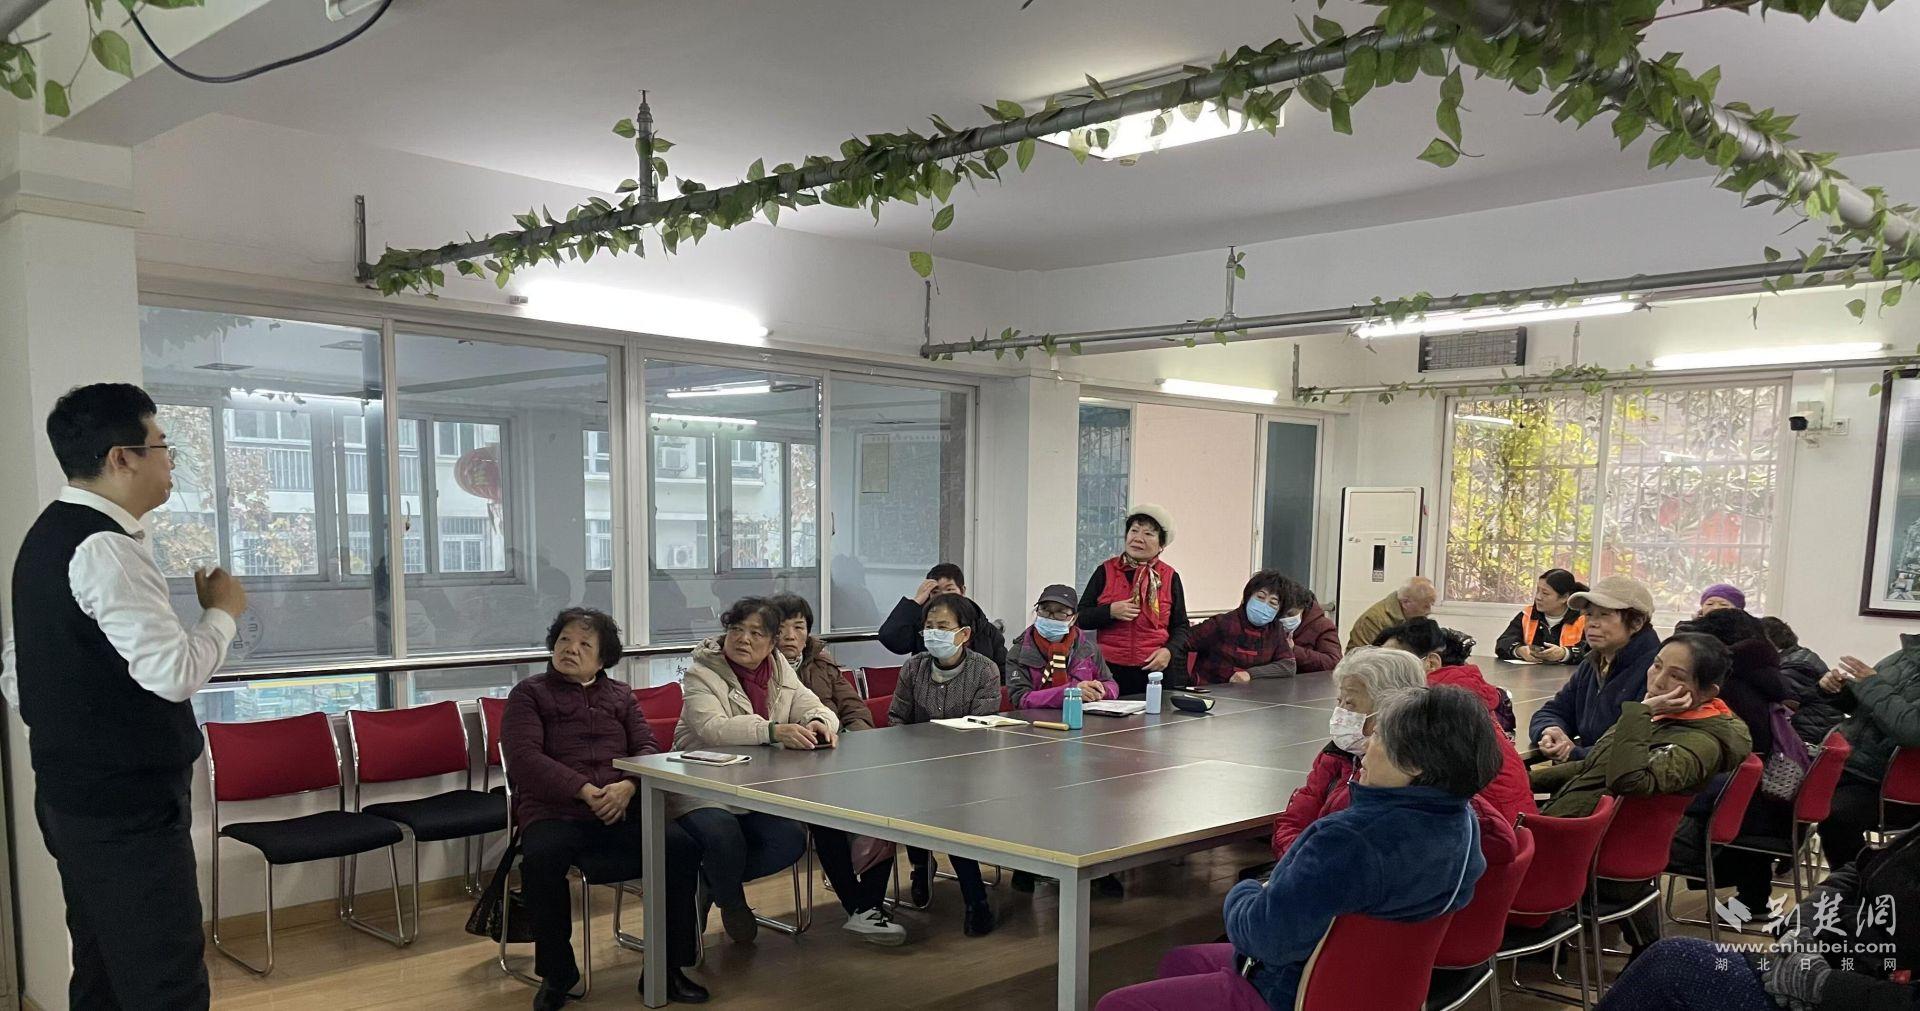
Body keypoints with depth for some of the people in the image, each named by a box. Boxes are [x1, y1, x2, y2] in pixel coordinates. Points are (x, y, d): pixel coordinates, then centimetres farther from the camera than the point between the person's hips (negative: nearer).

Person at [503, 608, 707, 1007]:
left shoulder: (620, 695, 22)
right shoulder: (529, 694, 11)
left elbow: (647, 747, 12)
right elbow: (524, 758, -4)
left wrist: (628, 786, -12)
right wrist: (585, 790, -16)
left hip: (622, 810, 3)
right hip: (554, 811, -3)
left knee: (681, 847, -24)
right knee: (540, 860, -36)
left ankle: (668, 969, -9)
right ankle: (557, 974, -11)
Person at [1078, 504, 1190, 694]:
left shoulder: (1169, 577, 6)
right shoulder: (1106, 571, 3)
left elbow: (1180, 627, 11)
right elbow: (1081, 618, 5)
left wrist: (1169, 650, -7)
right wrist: (1110, 611, -12)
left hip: (1155, 669, 1)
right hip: (1110, 670, -1)